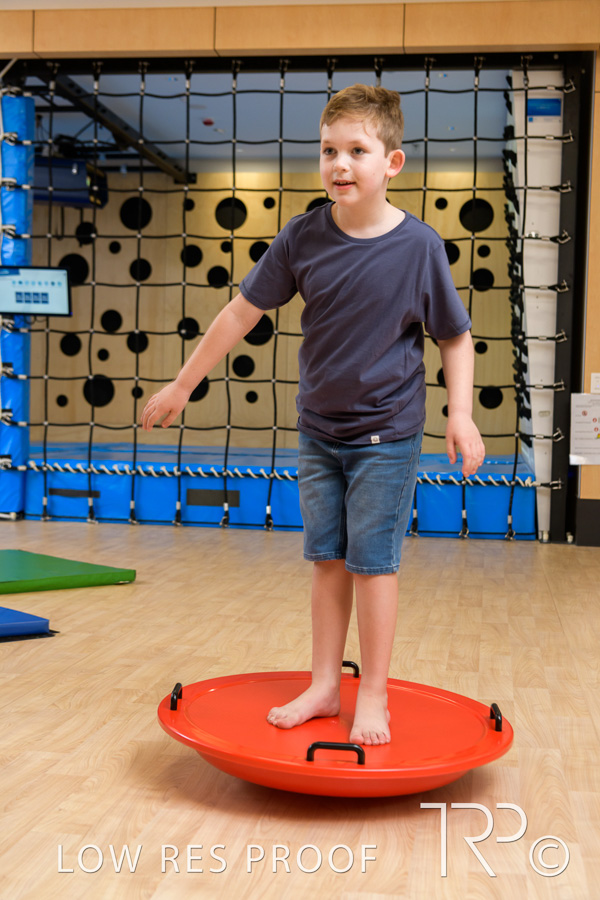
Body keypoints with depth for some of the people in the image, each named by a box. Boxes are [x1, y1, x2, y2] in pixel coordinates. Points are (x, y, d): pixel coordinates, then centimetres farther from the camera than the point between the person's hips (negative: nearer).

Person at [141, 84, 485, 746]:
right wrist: (183, 384, 6)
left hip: (386, 435, -3)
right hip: (318, 430, 3)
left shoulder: (418, 245, -13)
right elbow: (243, 312, 1)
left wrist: (460, 414, -12)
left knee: (372, 562, 1)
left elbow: (455, 337, -1)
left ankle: (373, 695, 16)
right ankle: (324, 687, 23)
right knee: (328, 560, 11)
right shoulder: (303, 237, -6)